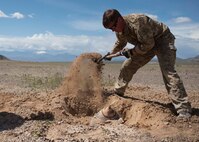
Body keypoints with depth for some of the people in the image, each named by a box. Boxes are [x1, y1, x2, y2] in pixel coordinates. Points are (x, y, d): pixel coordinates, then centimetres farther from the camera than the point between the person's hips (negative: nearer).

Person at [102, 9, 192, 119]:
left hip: (162, 39, -8)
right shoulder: (119, 31, -7)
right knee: (127, 66, 3)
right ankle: (117, 93, 22)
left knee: (167, 71, -25)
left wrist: (131, 52, -23)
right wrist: (111, 54, 21)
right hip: (145, 43, 8)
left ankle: (183, 109, -26)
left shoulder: (137, 21, -35)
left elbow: (148, 44, -31)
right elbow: (120, 43, 16)